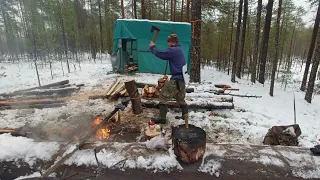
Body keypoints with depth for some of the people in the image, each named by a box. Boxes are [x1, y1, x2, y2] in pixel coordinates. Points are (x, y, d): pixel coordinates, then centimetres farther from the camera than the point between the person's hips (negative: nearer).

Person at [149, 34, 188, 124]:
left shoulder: (173, 50, -15)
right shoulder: (179, 49, 16)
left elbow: (159, 54, -11)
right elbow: (165, 54, 19)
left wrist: (152, 47, 7)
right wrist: (154, 47, 10)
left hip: (176, 79, -9)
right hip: (182, 78, 10)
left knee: (163, 96, -1)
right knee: (180, 98, 20)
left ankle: (162, 117, 1)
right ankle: (185, 115, 27)